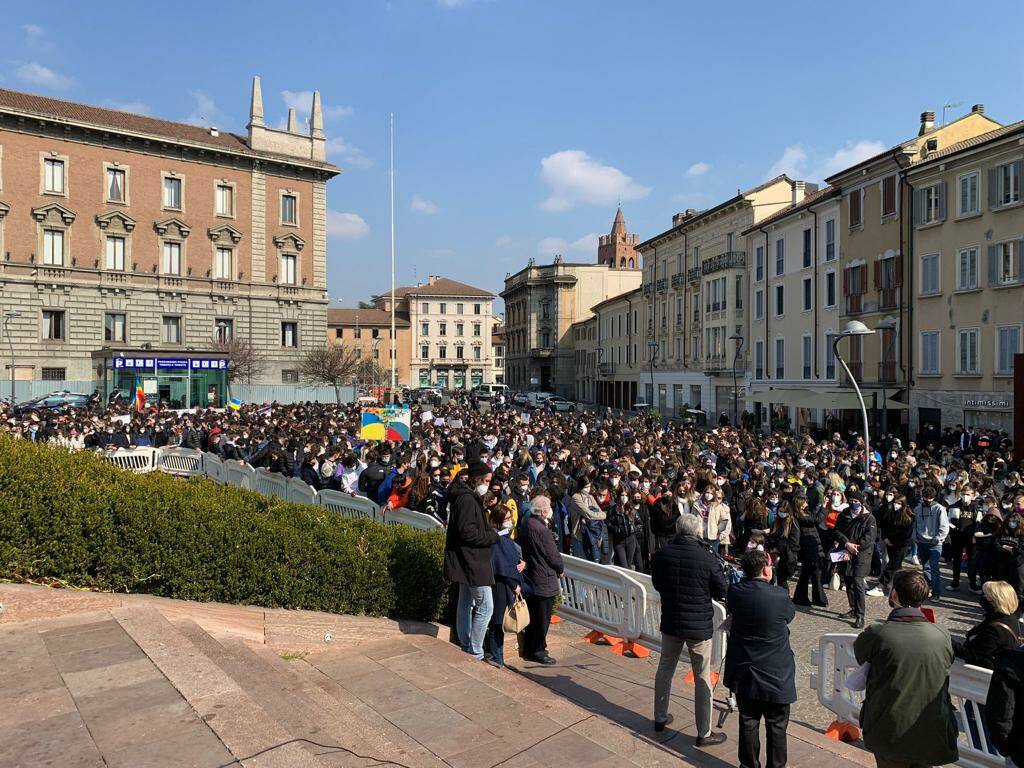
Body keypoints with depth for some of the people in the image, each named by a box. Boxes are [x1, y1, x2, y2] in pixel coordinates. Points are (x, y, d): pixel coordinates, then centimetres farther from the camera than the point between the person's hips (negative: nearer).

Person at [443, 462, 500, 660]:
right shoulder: (467, 499, -18)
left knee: (466, 604, 17)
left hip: (467, 561, 11)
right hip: (472, 562, -11)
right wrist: (493, 536, -14)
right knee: (486, 606, -7)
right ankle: (475, 652, -1)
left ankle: (465, 648, 27)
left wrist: (490, 532, 5)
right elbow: (468, 532, -23)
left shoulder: (469, 497, 15)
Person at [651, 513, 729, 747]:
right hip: (699, 625, -4)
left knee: (665, 669, 20)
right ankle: (704, 733, 19)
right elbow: (722, 592, -8)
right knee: (702, 679, 9)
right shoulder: (708, 559, -20)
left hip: (670, 622, 4)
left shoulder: (661, 554, -8)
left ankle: (660, 718, 35)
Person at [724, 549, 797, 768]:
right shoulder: (779, 596, -21)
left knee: (748, 722, 16)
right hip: (775, 674, -3)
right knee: (776, 726, 14)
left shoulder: (735, 592, -11)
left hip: (743, 671, 3)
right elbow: (790, 615, 0)